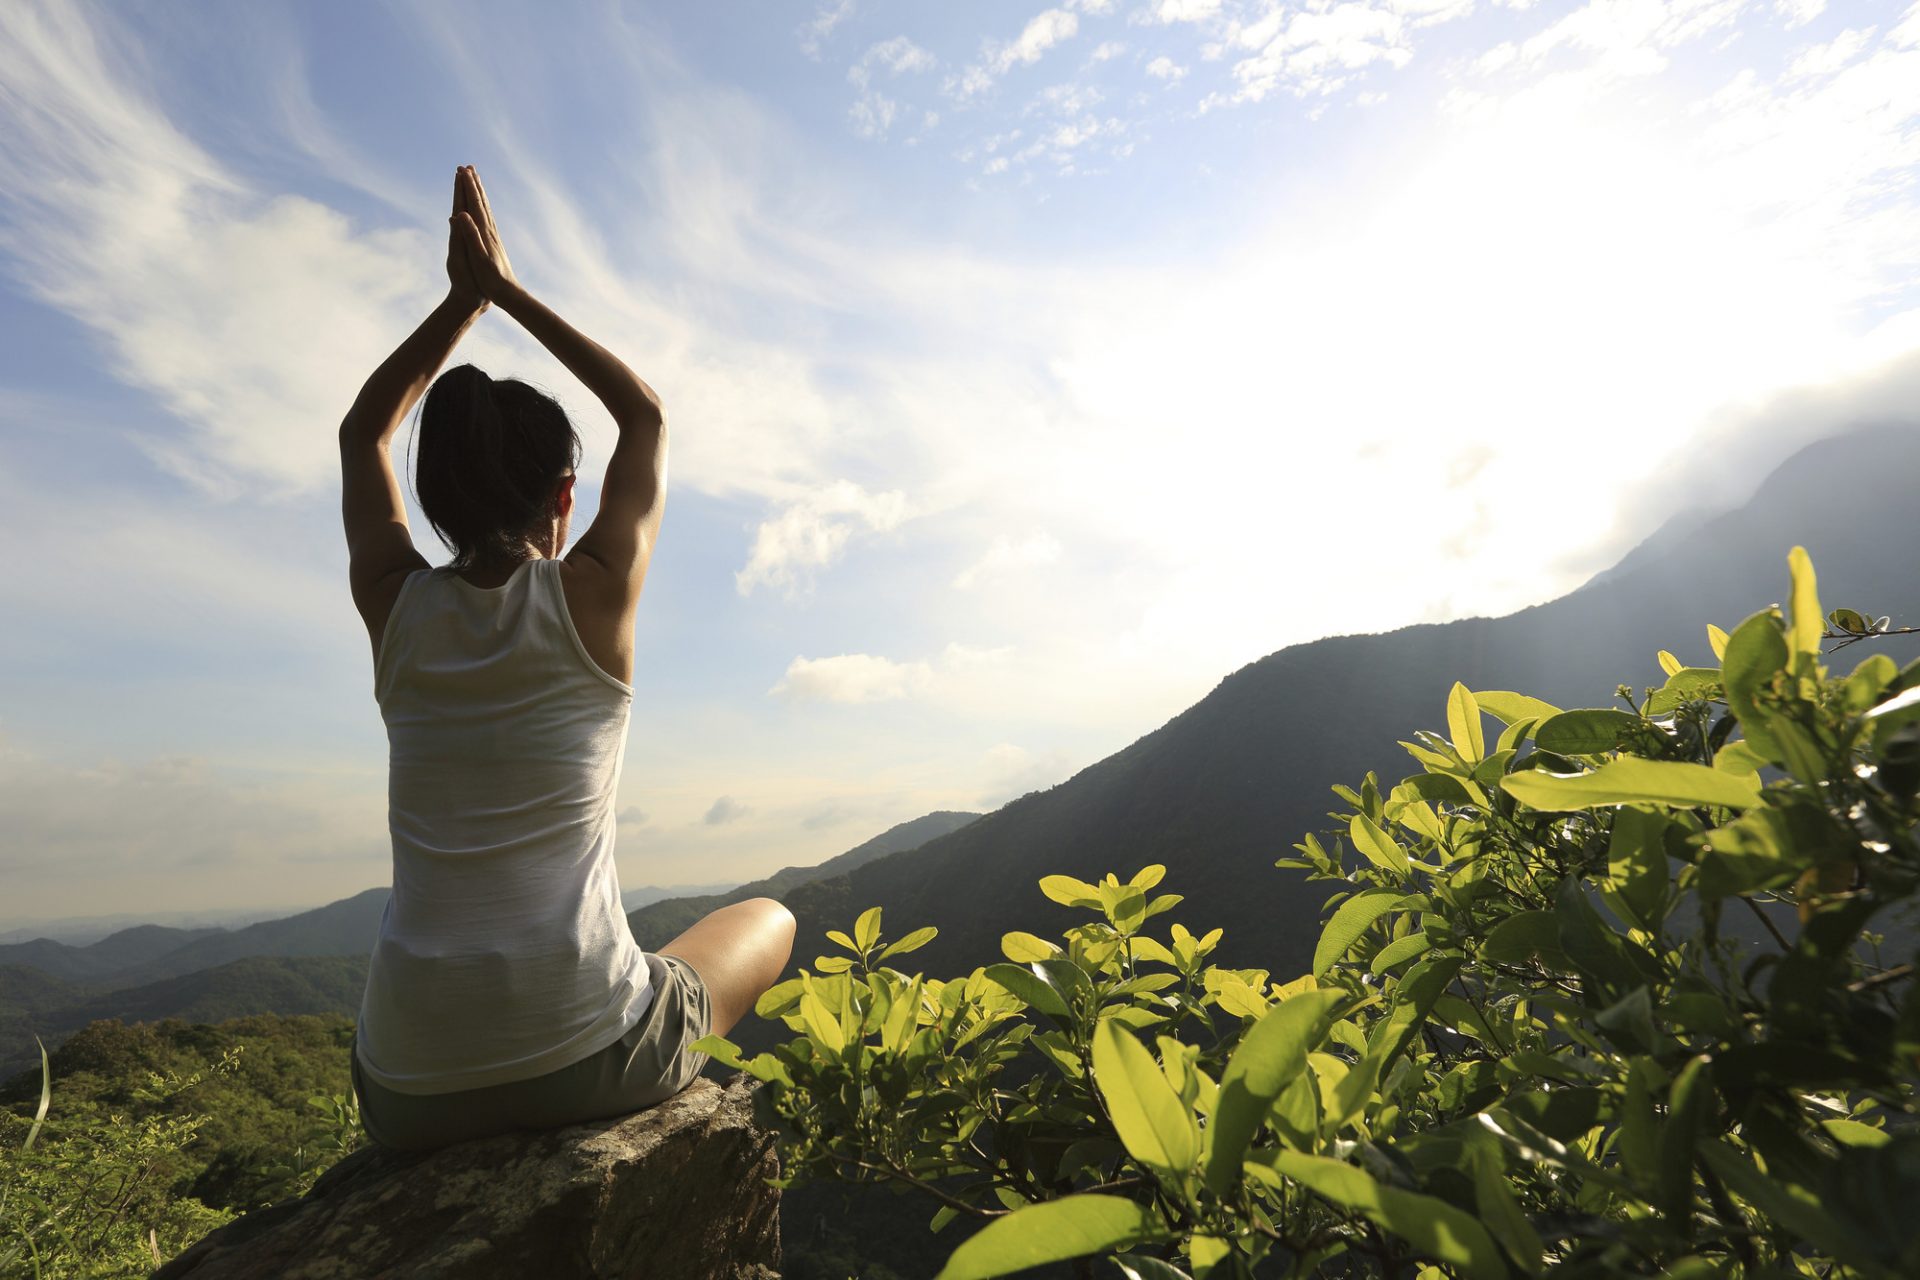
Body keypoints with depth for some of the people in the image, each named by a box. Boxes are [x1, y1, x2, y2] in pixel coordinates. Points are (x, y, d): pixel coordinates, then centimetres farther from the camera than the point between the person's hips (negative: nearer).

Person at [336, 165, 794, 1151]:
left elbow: (363, 430, 20)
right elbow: (647, 415, 10)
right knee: (768, 919, 26)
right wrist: (507, 292, 14)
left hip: (411, 1090, 5)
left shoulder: (396, 607, -1)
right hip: (588, 1060, -4)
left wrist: (464, 299, 17)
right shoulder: (592, 598, -9)